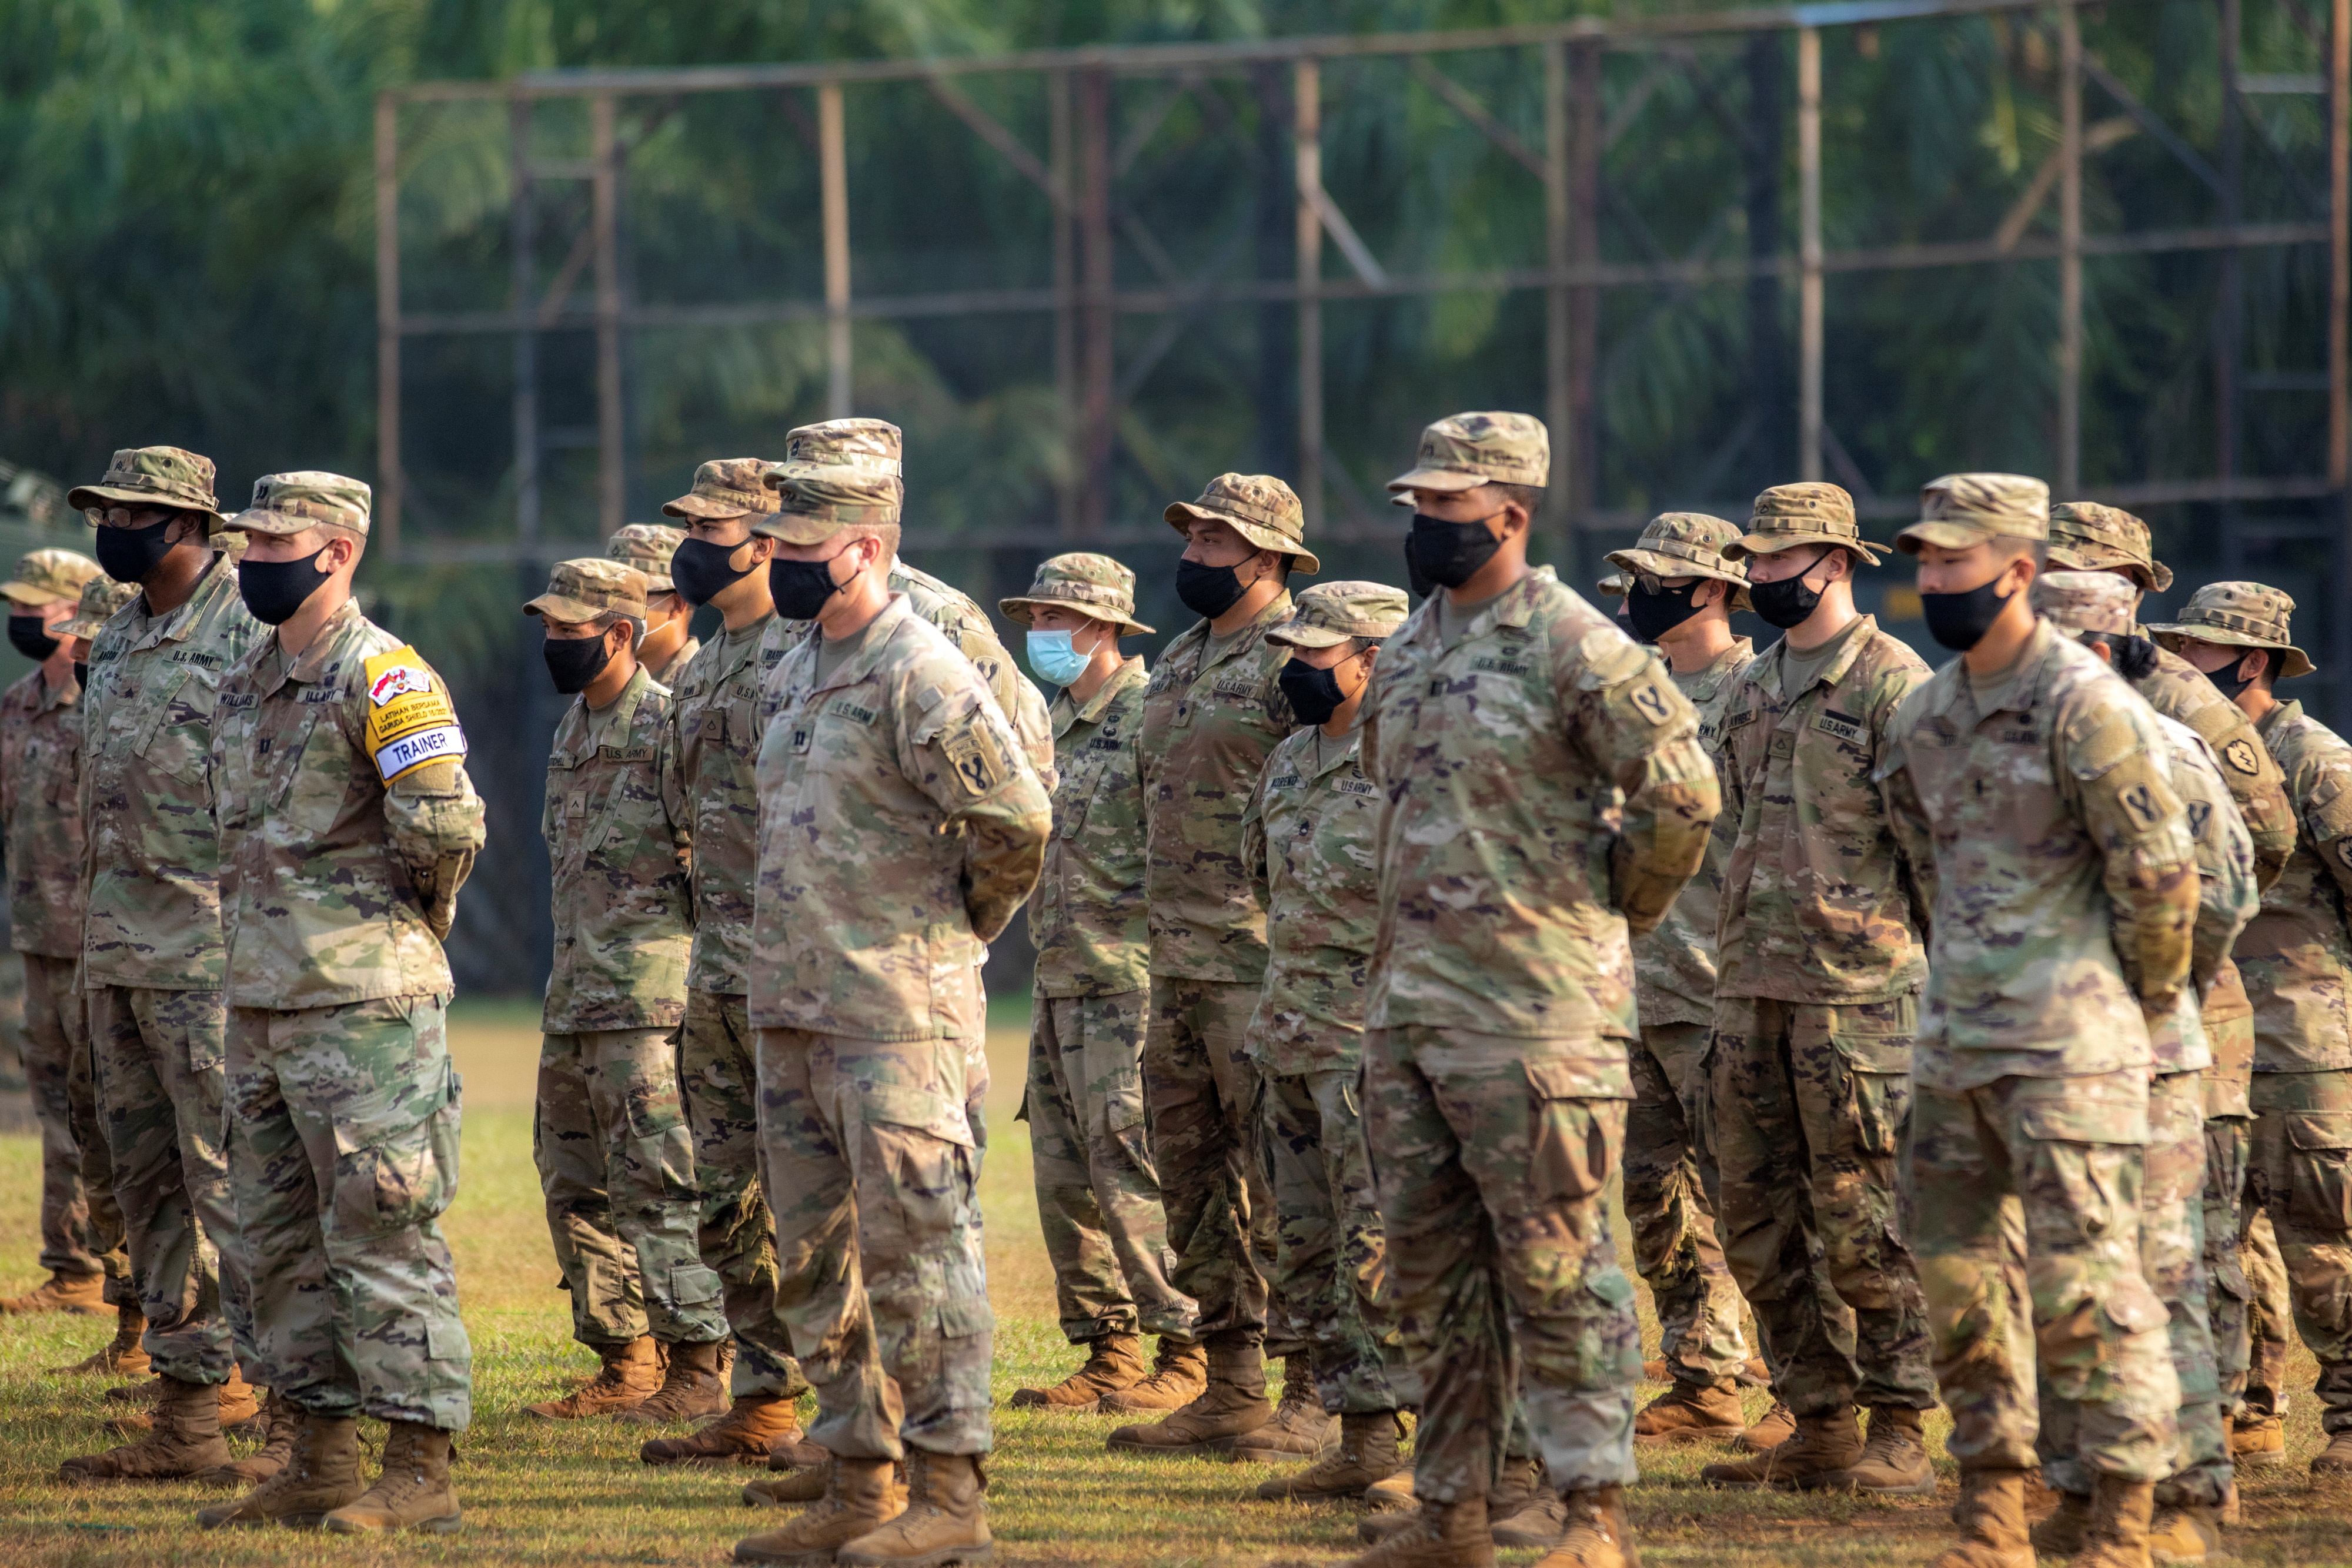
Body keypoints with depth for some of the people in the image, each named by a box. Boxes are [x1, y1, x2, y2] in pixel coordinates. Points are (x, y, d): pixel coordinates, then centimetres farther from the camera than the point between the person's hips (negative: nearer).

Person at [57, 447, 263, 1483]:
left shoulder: (251, 638, -10)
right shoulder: (118, 645, 16)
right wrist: (93, 947, 19)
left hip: (211, 954, -9)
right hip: (117, 957, 9)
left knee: (233, 1183, -9)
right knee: (148, 1189, 9)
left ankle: (291, 1404, -7)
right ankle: (186, 1414, 13)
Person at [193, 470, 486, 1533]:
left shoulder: (380, 677, -13)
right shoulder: (250, 684, 15)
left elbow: (446, 824, -20)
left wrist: (404, 918, -5)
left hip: (364, 1005, -9)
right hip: (263, 1001, 9)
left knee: (381, 1234, -8)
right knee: (283, 1240, 11)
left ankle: (421, 1472, -6)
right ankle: (320, 1463, 17)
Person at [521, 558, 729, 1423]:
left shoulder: (672, 726, -11)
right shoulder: (572, 734, 17)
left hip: (648, 995, -9)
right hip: (573, 992, 9)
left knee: (657, 1184, -11)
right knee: (575, 1189, 10)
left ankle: (699, 1368, -9)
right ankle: (623, 1366, 17)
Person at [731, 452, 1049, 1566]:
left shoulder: (920, 675, -14)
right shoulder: (797, 674, 15)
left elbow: (1018, 819, -19)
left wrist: (965, 924, -4)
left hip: (895, 1008, -10)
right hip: (792, 1006, 10)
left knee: (914, 1247, -7)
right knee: (816, 1260, 12)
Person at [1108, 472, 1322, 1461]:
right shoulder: (1179, 664, 18)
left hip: (1265, 962, -9)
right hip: (1178, 964, 9)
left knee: (1280, 1179, -9)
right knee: (1194, 1187, 10)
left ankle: (1313, 1394, -6)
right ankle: (1228, 1388, 15)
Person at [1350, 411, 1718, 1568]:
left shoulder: (1573, 648, -11)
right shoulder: (1409, 650, 14)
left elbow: (1681, 792, -14)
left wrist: (1607, 907, -2)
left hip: (1534, 1010, -8)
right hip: (1406, 1006, 8)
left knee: (1556, 1267, -6)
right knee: (1430, 1265, 10)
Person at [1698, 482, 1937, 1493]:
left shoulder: (1892, 686, -7)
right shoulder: (1754, 690, 16)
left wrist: (1940, 978, -11)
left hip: (1858, 989, -8)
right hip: (1753, 986, 8)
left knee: (1862, 1221, -6)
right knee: (1762, 1222, 7)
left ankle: (1899, 1433, 0)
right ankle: (1819, 1426, 14)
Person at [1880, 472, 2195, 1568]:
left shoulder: (2085, 706, -13)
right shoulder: (1924, 717, 11)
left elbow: (2160, 871, -10)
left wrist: (2144, 1005, 0)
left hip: (2067, 1048, -8)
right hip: (1954, 1040, 8)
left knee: (2082, 1278, -9)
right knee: (1961, 1273, 9)